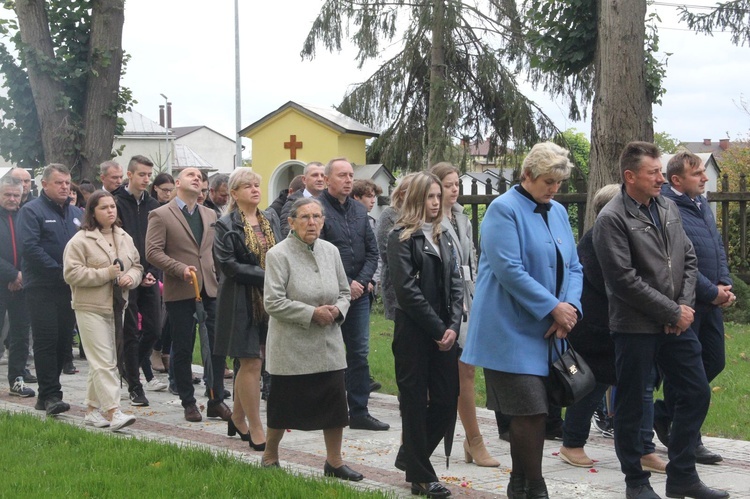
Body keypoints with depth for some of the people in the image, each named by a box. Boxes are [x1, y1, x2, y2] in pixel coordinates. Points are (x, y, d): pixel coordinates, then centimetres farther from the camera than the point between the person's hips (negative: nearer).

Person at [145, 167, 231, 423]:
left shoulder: (210, 215, 16)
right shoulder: (161, 215, 0)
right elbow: (153, 252, -8)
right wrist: (181, 269, -18)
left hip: (211, 289, 4)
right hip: (180, 292, -4)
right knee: (183, 350, 3)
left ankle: (216, 400, 10)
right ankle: (188, 402, 14)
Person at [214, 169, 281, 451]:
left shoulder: (271, 219, 11)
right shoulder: (226, 226, -6)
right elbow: (229, 266, -12)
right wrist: (265, 276, -16)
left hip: (270, 300, 5)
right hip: (242, 301, -5)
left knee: (248, 363, 13)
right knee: (251, 363, -4)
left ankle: (238, 418, 27)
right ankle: (255, 429, 5)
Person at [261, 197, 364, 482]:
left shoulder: (330, 251, 7)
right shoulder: (279, 255, -11)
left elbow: (344, 292, 16)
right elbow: (273, 302, -16)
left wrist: (337, 310, -6)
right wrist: (313, 313, -19)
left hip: (329, 344, 5)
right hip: (291, 346, -5)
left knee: (335, 402, 4)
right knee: (284, 405, 5)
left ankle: (334, 462, 19)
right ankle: (269, 457, 27)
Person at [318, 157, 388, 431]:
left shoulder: (359, 210, 12)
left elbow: (372, 251, 12)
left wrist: (361, 281, -4)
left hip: (358, 293, 6)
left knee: (360, 353, 8)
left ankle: (359, 412, 14)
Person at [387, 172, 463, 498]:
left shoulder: (443, 236, 14)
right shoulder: (402, 237, -5)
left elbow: (455, 283, 9)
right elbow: (407, 289, -13)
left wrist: (453, 326, -6)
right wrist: (438, 329, -13)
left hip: (444, 332, 6)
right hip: (414, 333, -6)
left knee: (447, 399, 6)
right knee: (416, 402, 2)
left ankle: (410, 457, 26)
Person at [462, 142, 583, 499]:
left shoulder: (557, 212, 13)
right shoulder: (504, 210, -10)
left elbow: (573, 267, 13)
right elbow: (509, 269, -18)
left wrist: (571, 305, -6)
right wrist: (554, 307, -17)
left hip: (547, 330, 7)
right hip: (513, 331, -7)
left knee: (529, 412, 10)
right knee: (530, 411, -9)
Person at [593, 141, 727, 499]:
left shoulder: (668, 208, 8)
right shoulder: (612, 220, -13)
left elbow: (689, 260, 11)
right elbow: (624, 280, -18)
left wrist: (684, 307, -4)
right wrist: (673, 312, -14)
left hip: (676, 323, 7)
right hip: (635, 328, -7)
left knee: (696, 393, 10)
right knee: (631, 405, 5)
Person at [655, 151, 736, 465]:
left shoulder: (702, 205, 13)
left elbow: (718, 248, 17)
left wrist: (725, 285, 2)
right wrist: (712, 292, -14)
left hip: (710, 302, 9)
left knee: (714, 362, 16)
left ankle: (664, 413, 30)